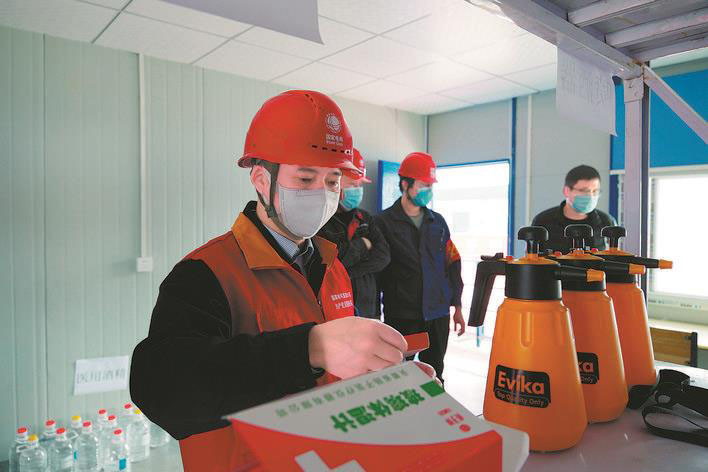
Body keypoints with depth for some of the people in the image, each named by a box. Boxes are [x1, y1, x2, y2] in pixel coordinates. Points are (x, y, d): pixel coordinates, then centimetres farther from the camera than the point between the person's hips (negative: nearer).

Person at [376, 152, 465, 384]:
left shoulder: (438, 222, 11)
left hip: (438, 315, 4)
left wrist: (457, 307, 12)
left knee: (434, 376, 14)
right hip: (401, 317, -4)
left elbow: (452, 264, 14)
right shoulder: (385, 222, -4)